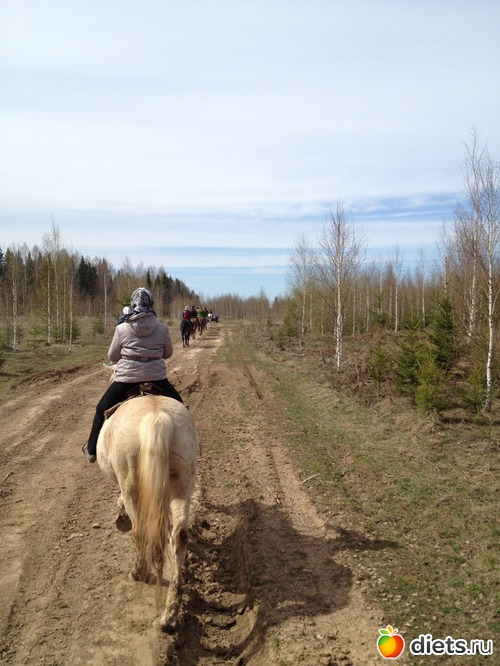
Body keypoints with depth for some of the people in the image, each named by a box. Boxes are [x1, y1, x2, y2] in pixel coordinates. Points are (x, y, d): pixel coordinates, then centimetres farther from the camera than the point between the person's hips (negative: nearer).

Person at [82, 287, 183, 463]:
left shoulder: (122, 329, -7)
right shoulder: (162, 329, -4)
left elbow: (112, 356, 4)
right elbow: (168, 353, 11)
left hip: (127, 378, -1)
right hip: (156, 378, 1)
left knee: (102, 409, 22)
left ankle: (92, 450, 29)